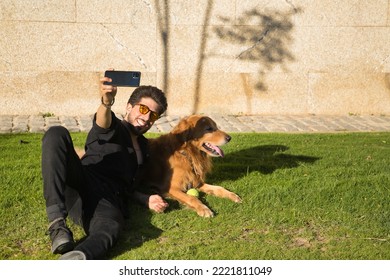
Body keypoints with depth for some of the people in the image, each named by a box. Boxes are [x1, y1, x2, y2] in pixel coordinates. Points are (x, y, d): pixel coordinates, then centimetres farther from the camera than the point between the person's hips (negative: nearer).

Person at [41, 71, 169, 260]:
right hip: (80, 185, -2)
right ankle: (57, 222, -36)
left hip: (107, 201, 2)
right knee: (57, 134, -30)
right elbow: (103, 122, -13)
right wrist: (106, 102, -37)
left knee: (109, 229, -38)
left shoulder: (143, 146, 33)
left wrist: (147, 200, 14)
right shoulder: (114, 128, 15)